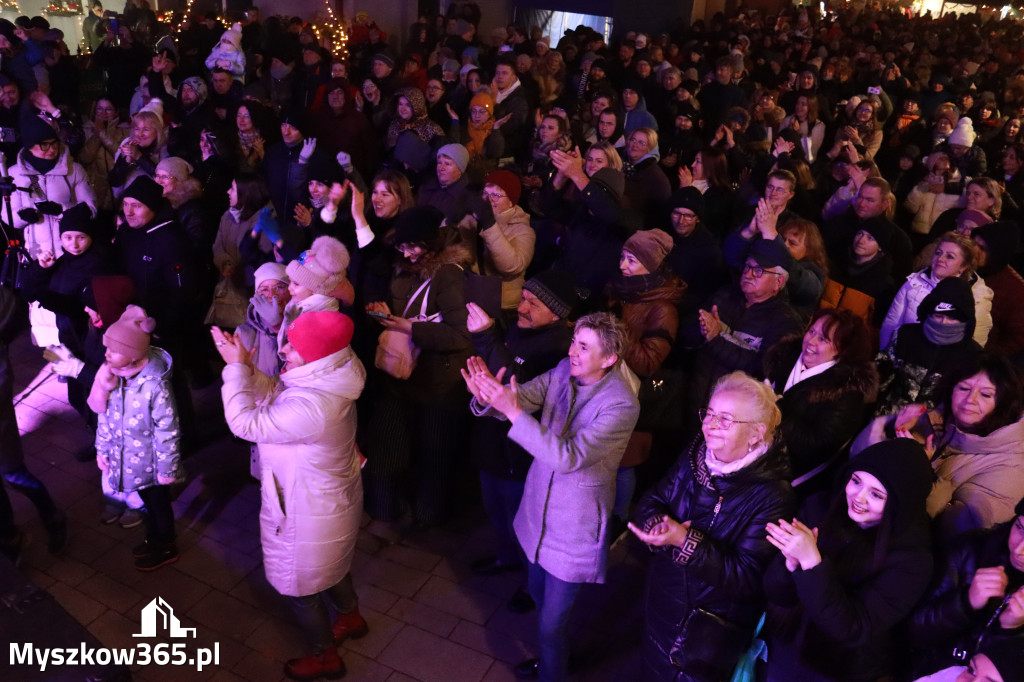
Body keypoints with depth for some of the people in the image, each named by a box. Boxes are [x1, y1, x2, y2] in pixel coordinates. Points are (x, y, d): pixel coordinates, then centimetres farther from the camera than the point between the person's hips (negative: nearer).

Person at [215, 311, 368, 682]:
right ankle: (350, 616, 57)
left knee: (300, 585, 16)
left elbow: (245, 422, -32)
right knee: (329, 566, 33)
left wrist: (236, 367, -25)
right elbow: (273, 393, 0)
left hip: (309, 511, -9)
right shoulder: (327, 381, -10)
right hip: (331, 498, 9)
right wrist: (244, 365, -16)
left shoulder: (311, 405, -40)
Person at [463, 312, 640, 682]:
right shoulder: (563, 370, -8)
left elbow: (569, 456, -34)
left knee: (552, 621, 7)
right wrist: (488, 396, -38)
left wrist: (513, 411, -39)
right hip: (539, 510, 6)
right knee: (540, 596, 28)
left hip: (574, 529, -6)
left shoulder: (621, 406, -26)